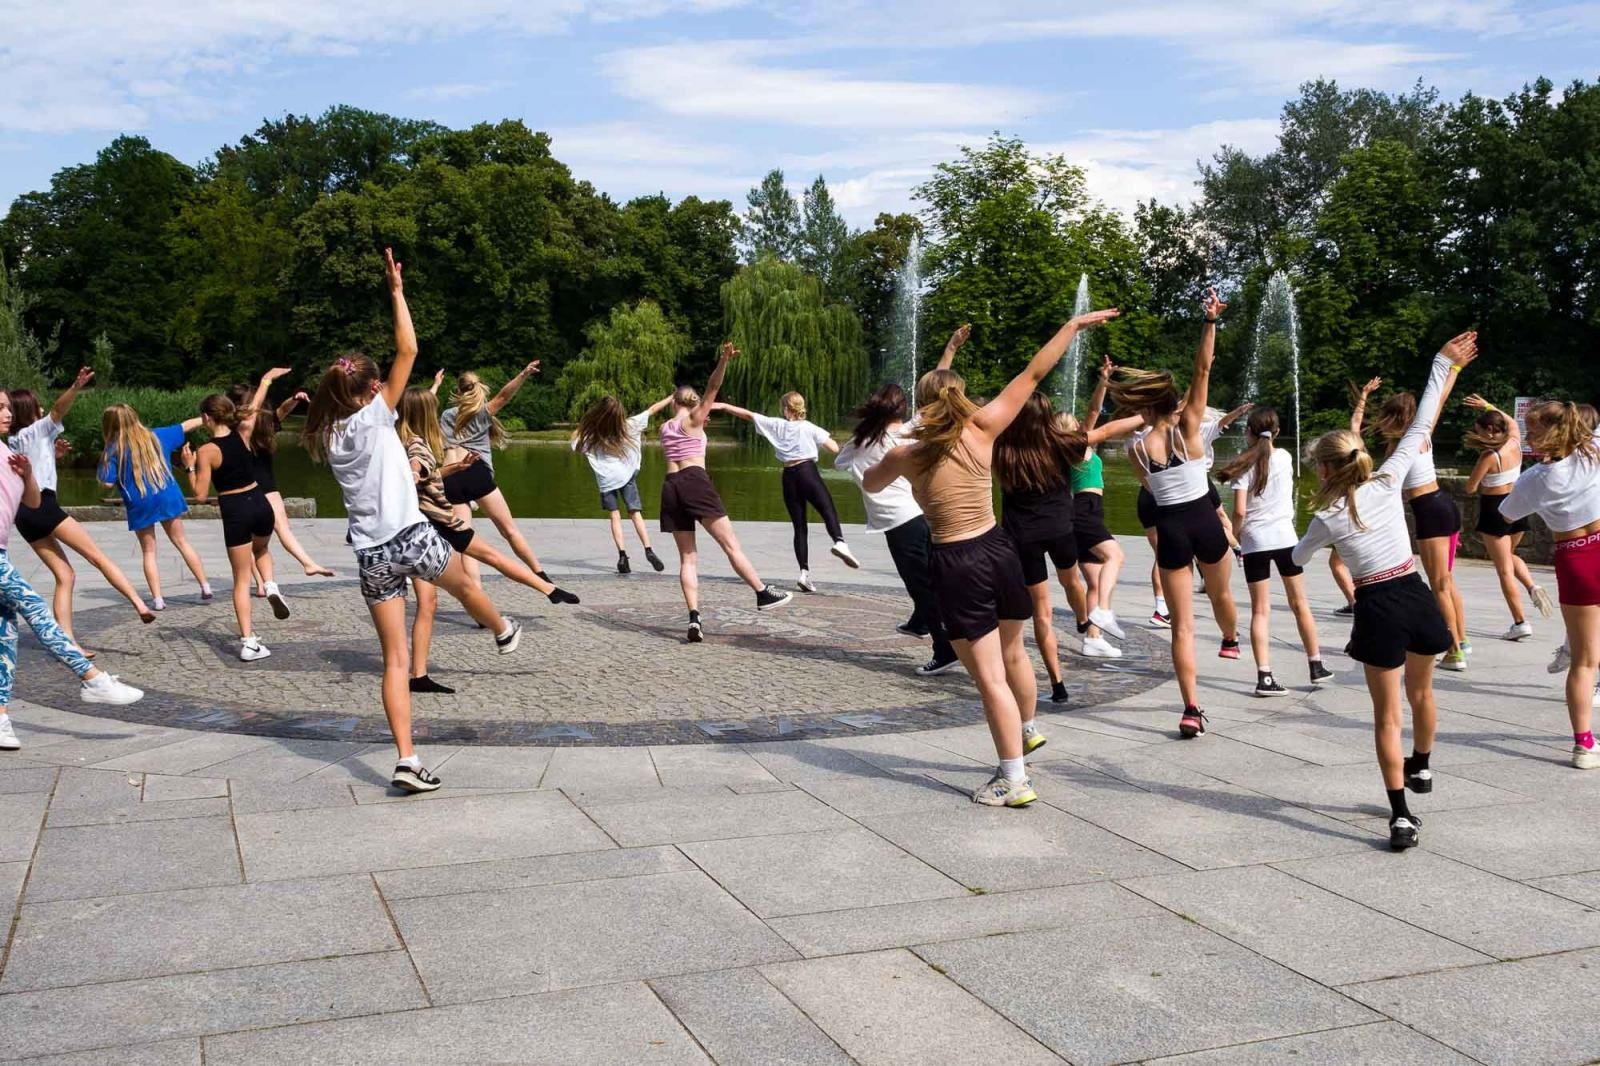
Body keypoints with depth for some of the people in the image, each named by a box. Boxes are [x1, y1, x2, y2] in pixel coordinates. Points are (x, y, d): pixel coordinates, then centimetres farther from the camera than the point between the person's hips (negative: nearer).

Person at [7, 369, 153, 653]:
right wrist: (75, 388, -31)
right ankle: (139, 602, -25)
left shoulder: (10, 443, 25)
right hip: (42, 506, -7)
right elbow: (58, 410, -15)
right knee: (98, 556, -11)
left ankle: (68, 642, -4)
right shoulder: (35, 431, 5)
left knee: (65, 576, 5)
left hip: (23, 515, 7)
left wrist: (50, 451, 28)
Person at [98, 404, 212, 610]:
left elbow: (108, 483, -11)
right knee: (182, 542, 13)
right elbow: (185, 426, 19)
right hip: (168, 498, 3)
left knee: (148, 551, 8)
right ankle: (205, 588, 11)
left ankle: (157, 599, 2)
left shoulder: (114, 450, -6)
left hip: (139, 505, -3)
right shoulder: (155, 436, 6)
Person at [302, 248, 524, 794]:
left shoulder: (329, 438, 9)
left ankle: (407, 760, -2)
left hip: (371, 555, 5)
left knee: (395, 659, 4)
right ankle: (504, 632, 57)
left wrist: (423, 472, 31)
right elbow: (407, 351, -9)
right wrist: (396, 290, -4)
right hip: (412, 538, -5)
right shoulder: (375, 417, -6)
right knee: (463, 583, 29)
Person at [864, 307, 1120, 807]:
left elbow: (869, 485, 15)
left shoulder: (905, 455, -6)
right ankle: (1028, 730, 49)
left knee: (990, 677, -1)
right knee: (1013, 652, 26)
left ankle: (1014, 780, 3)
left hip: (957, 564, -4)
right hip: (998, 549, 4)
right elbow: (1033, 373, 0)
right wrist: (1075, 324, 7)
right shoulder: (982, 430, -4)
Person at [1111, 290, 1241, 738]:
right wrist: (1210, 321, -16)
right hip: (1205, 522, 0)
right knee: (1220, 592, 31)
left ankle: (1191, 710, -5)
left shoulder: (1137, 446, -3)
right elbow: (1202, 370, -14)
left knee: (1182, 625, 2)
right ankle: (1231, 641, 63)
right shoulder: (1187, 427, -8)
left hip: (1170, 529, 0)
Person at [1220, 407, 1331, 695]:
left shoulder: (1245, 465, -5)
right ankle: (1316, 667, 23)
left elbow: (1239, 511, -10)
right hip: (1284, 537, 2)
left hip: (1255, 541, -2)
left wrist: (1235, 534, 4)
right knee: (1300, 603, 15)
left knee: (1260, 610, 0)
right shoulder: (1285, 457, 3)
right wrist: (1261, 442, 23)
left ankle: (1265, 676, -8)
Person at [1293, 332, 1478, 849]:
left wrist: (1313, 541, 36)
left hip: (1378, 609, -4)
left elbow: (1299, 557, 13)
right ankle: (1421, 767, 51)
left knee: (1387, 714, 2)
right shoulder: (1388, 480, -2)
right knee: (1421, 692, 27)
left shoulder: (1327, 518, -6)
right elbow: (1421, 426, 3)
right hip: (1417, 595, 4)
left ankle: (1401, 815, -4)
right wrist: (1445, 364, 9)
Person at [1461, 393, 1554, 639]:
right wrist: (1488, 406, 25)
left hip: (1495, 510, -7)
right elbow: (1511, 421, 23)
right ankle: (1532, 587, 5)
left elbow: (1471, 488, -14)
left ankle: (1520, 623, -2)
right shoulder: (1515, 443, 0)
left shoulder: (1489, 456, -19)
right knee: (1510, 555, 30)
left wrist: (1479, 478, 5)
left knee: (1504, 569, 0)